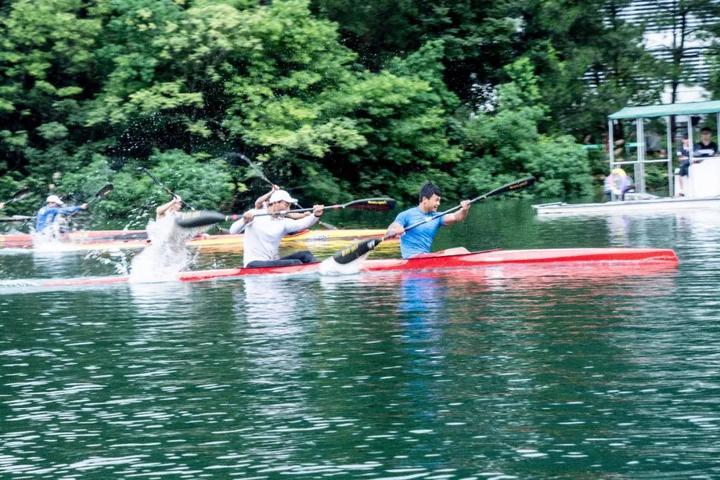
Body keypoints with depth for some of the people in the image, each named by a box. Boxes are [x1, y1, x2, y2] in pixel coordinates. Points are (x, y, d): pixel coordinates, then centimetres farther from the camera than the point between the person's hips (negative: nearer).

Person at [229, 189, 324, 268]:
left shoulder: (283, 222, 8)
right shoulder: (254, 214, -1)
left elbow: (301, 224, -9)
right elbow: (233, 231, -10)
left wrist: (315, 216, -29)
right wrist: (244, 221, -31)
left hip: (273, 263, 6)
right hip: (254, 264, -6)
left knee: (305, 255, -15)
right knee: (296, 263, -25)